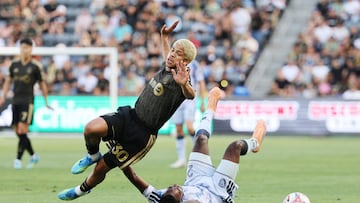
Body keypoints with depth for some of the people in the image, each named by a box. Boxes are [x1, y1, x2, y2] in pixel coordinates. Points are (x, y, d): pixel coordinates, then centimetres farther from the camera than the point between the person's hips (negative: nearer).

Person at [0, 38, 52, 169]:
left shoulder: (35, 66, -3)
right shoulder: (14, 64, 8)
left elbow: (42, 83, 4)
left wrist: (46, 101, 6)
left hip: (28, 101, -5)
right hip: (16, 101, 5)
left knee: (22, 130, -15)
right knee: (18, 132, 5)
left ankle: (18, 159, -12)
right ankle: (33, 156, 22)